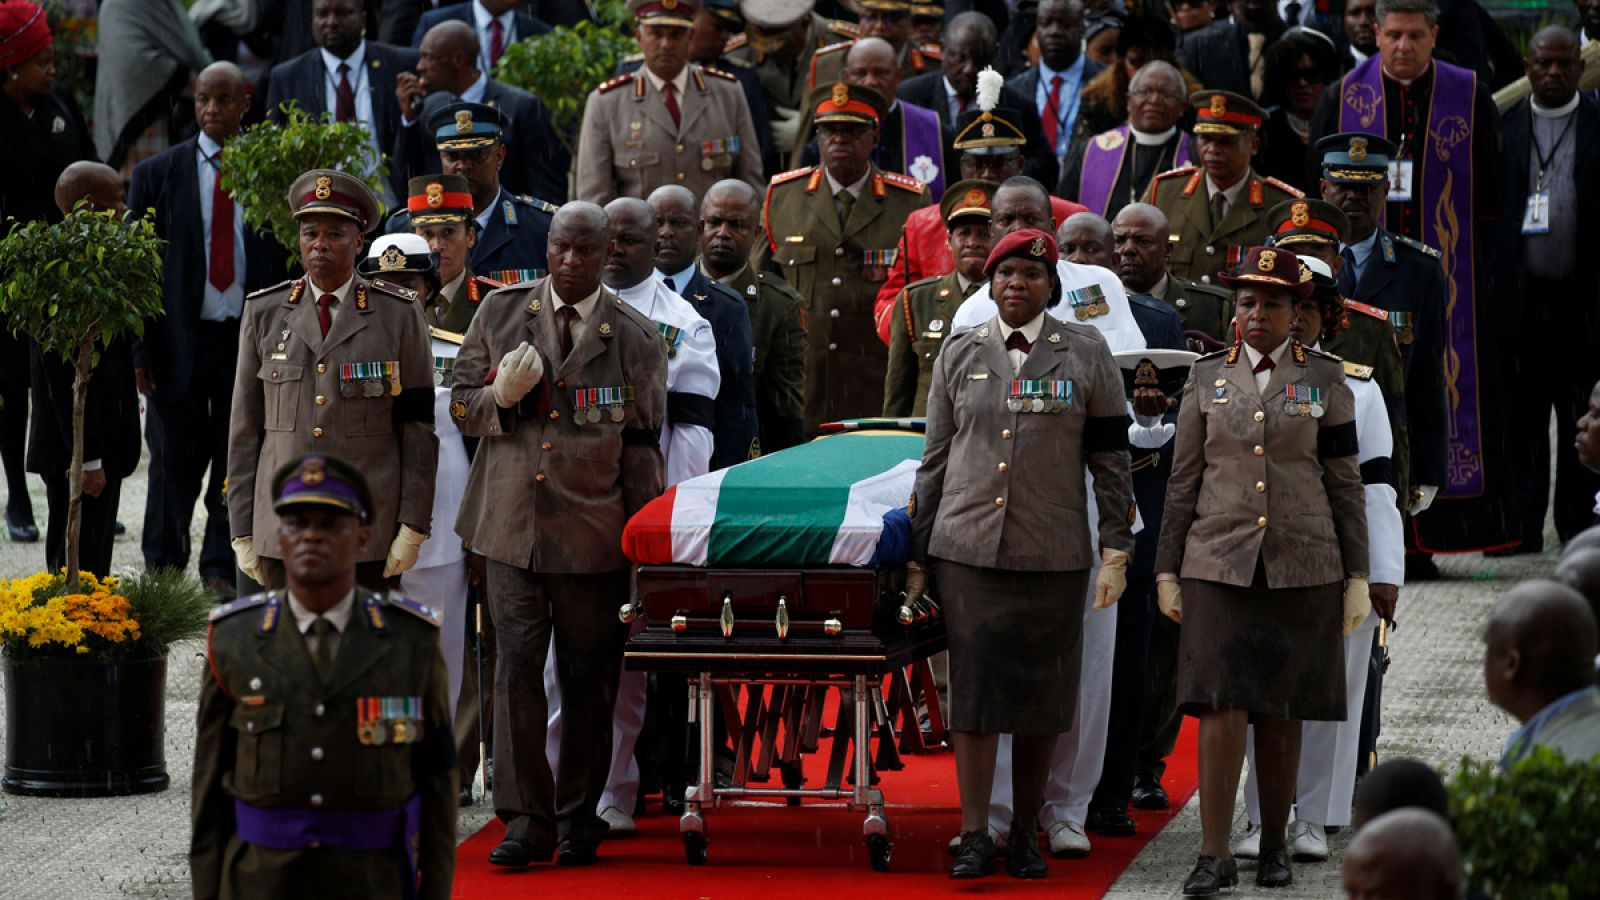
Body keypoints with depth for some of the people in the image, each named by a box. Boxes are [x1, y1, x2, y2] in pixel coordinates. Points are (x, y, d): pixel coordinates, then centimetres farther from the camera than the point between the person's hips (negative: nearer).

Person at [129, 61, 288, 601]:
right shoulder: (158, 175, 1)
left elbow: (287, 259, 5)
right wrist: (141, 350, -5)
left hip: (248, 337, 1)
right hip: (180, 337, -1)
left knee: (238, 458, 7)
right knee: (176, 460, 5)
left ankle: (220, 570, 18)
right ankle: (163, 568, 20)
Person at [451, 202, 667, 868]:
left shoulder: (636, 338, 3)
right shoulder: (500, 314, 7)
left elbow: (642, 449, 6)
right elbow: (461, 406, 11)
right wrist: (500, 398, -12)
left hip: (594, 533, -1)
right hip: (513, 526, 1)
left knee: (589, 680, 4)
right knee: (517, 668, -5)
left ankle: (580, 819, 15)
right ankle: (526, 819, -1)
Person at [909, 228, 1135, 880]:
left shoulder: (1086, 356, 3)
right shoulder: (959, 356, 8)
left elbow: (1111, 461, 4)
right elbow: (936, 460, 11)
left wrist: (1116, 552, -2)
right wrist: (918, 554, 9)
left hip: (1054, 552, 0)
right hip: (969, 548, 0)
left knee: (1043, 693, 4)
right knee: (974, 686, -5)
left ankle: (1026, 832, 15)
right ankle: (974, 837, -3)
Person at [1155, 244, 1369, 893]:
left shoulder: (1325, 380, 4)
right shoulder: (1208, 380, 7)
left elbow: (1346, 484, 5)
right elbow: (1184, 483, 8)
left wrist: (1357, 578, 2)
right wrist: (1167, 571, 4)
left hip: (1302, 568, 0)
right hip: (1220, 565, 0)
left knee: (1281, 712, 5)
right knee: (1221, 706, -10)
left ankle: (1274, 847, 17)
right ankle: (1214, 855, -9)